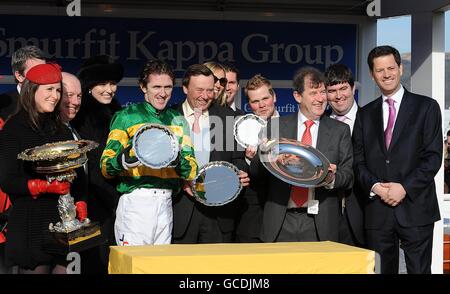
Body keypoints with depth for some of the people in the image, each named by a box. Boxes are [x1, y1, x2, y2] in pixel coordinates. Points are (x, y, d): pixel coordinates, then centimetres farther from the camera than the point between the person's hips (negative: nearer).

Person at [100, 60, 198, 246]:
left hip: (166, 203, 5)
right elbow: (106, 167, -2)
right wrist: (123, 160, -24)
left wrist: (179, 160, -11)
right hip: (136, 201, -5)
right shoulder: (127, 117, 2)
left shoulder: (178, 121, 16)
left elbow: (192, 170, 11)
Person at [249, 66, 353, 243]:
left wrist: (332, 179, -16)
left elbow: (349, 175, 5)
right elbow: (256, 173, 6)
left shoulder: (340, 130, 9)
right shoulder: (275, 126, 8)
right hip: (280, 222, 0)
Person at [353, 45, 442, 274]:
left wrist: (405, 188, -12)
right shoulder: (365, 114, 15)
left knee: (419, 269, -3)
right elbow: (358, 160, 11)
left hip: (415, 208, -3)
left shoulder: (426, 107, 5)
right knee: (382, 271, 5)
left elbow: (433, 156, -3)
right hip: (377, 209, 3)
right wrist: (374, 186, -8)